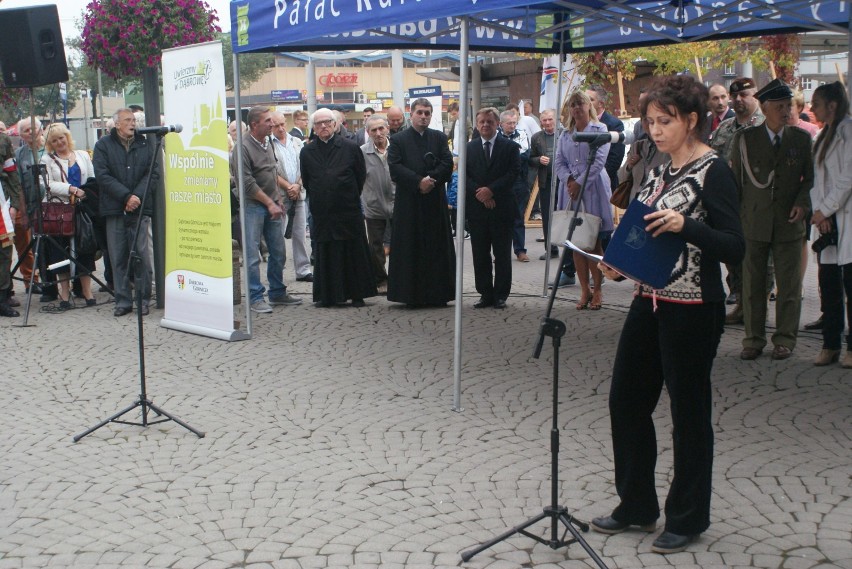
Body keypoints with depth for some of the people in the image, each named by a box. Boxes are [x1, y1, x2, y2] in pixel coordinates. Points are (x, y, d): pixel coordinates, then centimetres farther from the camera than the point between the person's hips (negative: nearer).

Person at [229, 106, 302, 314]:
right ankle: (255, 298, 4)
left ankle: (277, 293, 22)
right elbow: (248, 183, -17)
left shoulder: (268, 142, 10)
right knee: (252, 255, -3)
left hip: (273, 205, 8)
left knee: (278, 252, 11)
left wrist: (278, 199, 15)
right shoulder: (243, 147, -14)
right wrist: (270, 203, -14)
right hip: (253, 206, -8)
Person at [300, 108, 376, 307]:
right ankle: (327, 295, 12)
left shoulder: (351, 148, -1)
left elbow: (361, 176, 6)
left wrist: (351, 198, 9)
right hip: (322, 213, 2)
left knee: (353, 253, 3)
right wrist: (318, 199, 13)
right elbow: (306, 181, 14)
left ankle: (357, 294, 10)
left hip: (348, 211, -2)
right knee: (324, 254, 5)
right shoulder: (307, 152, 5)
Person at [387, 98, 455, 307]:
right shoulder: (397, 140, 4)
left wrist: (431, 180, -14)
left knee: (437, 248, 3)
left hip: (435, 202, 2)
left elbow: (447, 165, 1)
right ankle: (411, 294, 4)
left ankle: (437, 293, 8)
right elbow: (395, 168, -7)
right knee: (410, 249, -1)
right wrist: (418, 182, -16)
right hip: (408, 203, -2)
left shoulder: (440, 138, 11)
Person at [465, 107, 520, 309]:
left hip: (502, 209, -2)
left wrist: (491, 190, -16)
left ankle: (500, 295, 10)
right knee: (480, 255, 5)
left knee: (502, 255, 3)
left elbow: (513, 173, -7)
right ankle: (485, 294, 13)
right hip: (476, 208, 2)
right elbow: (465, 176, 4)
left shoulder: (510, 147, 2)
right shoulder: (469, 148, 10)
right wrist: (480, 194, -11)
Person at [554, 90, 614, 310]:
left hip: (593, 190, -4)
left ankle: (597, 290, 3)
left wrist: (580, 183, -14)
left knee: (594, 241, -4)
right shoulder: (565, 135, 15)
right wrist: (568, 180, -10)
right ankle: (584, 290, 6)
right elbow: (560, 162, 10)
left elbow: (599, 160, -8)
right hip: (570, 189, 4)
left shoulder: (599, 129, 1)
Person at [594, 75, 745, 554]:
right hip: (649, 301, 8)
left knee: (689, 411, 4)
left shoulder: (713, 172, -12)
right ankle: (637, 506, 28)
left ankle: (688, 518, 22)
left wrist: (684, 225, -31)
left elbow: (735, 248, -18)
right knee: (626, 400, 12)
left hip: (693, 309, -8)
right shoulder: (660, 170, 12)